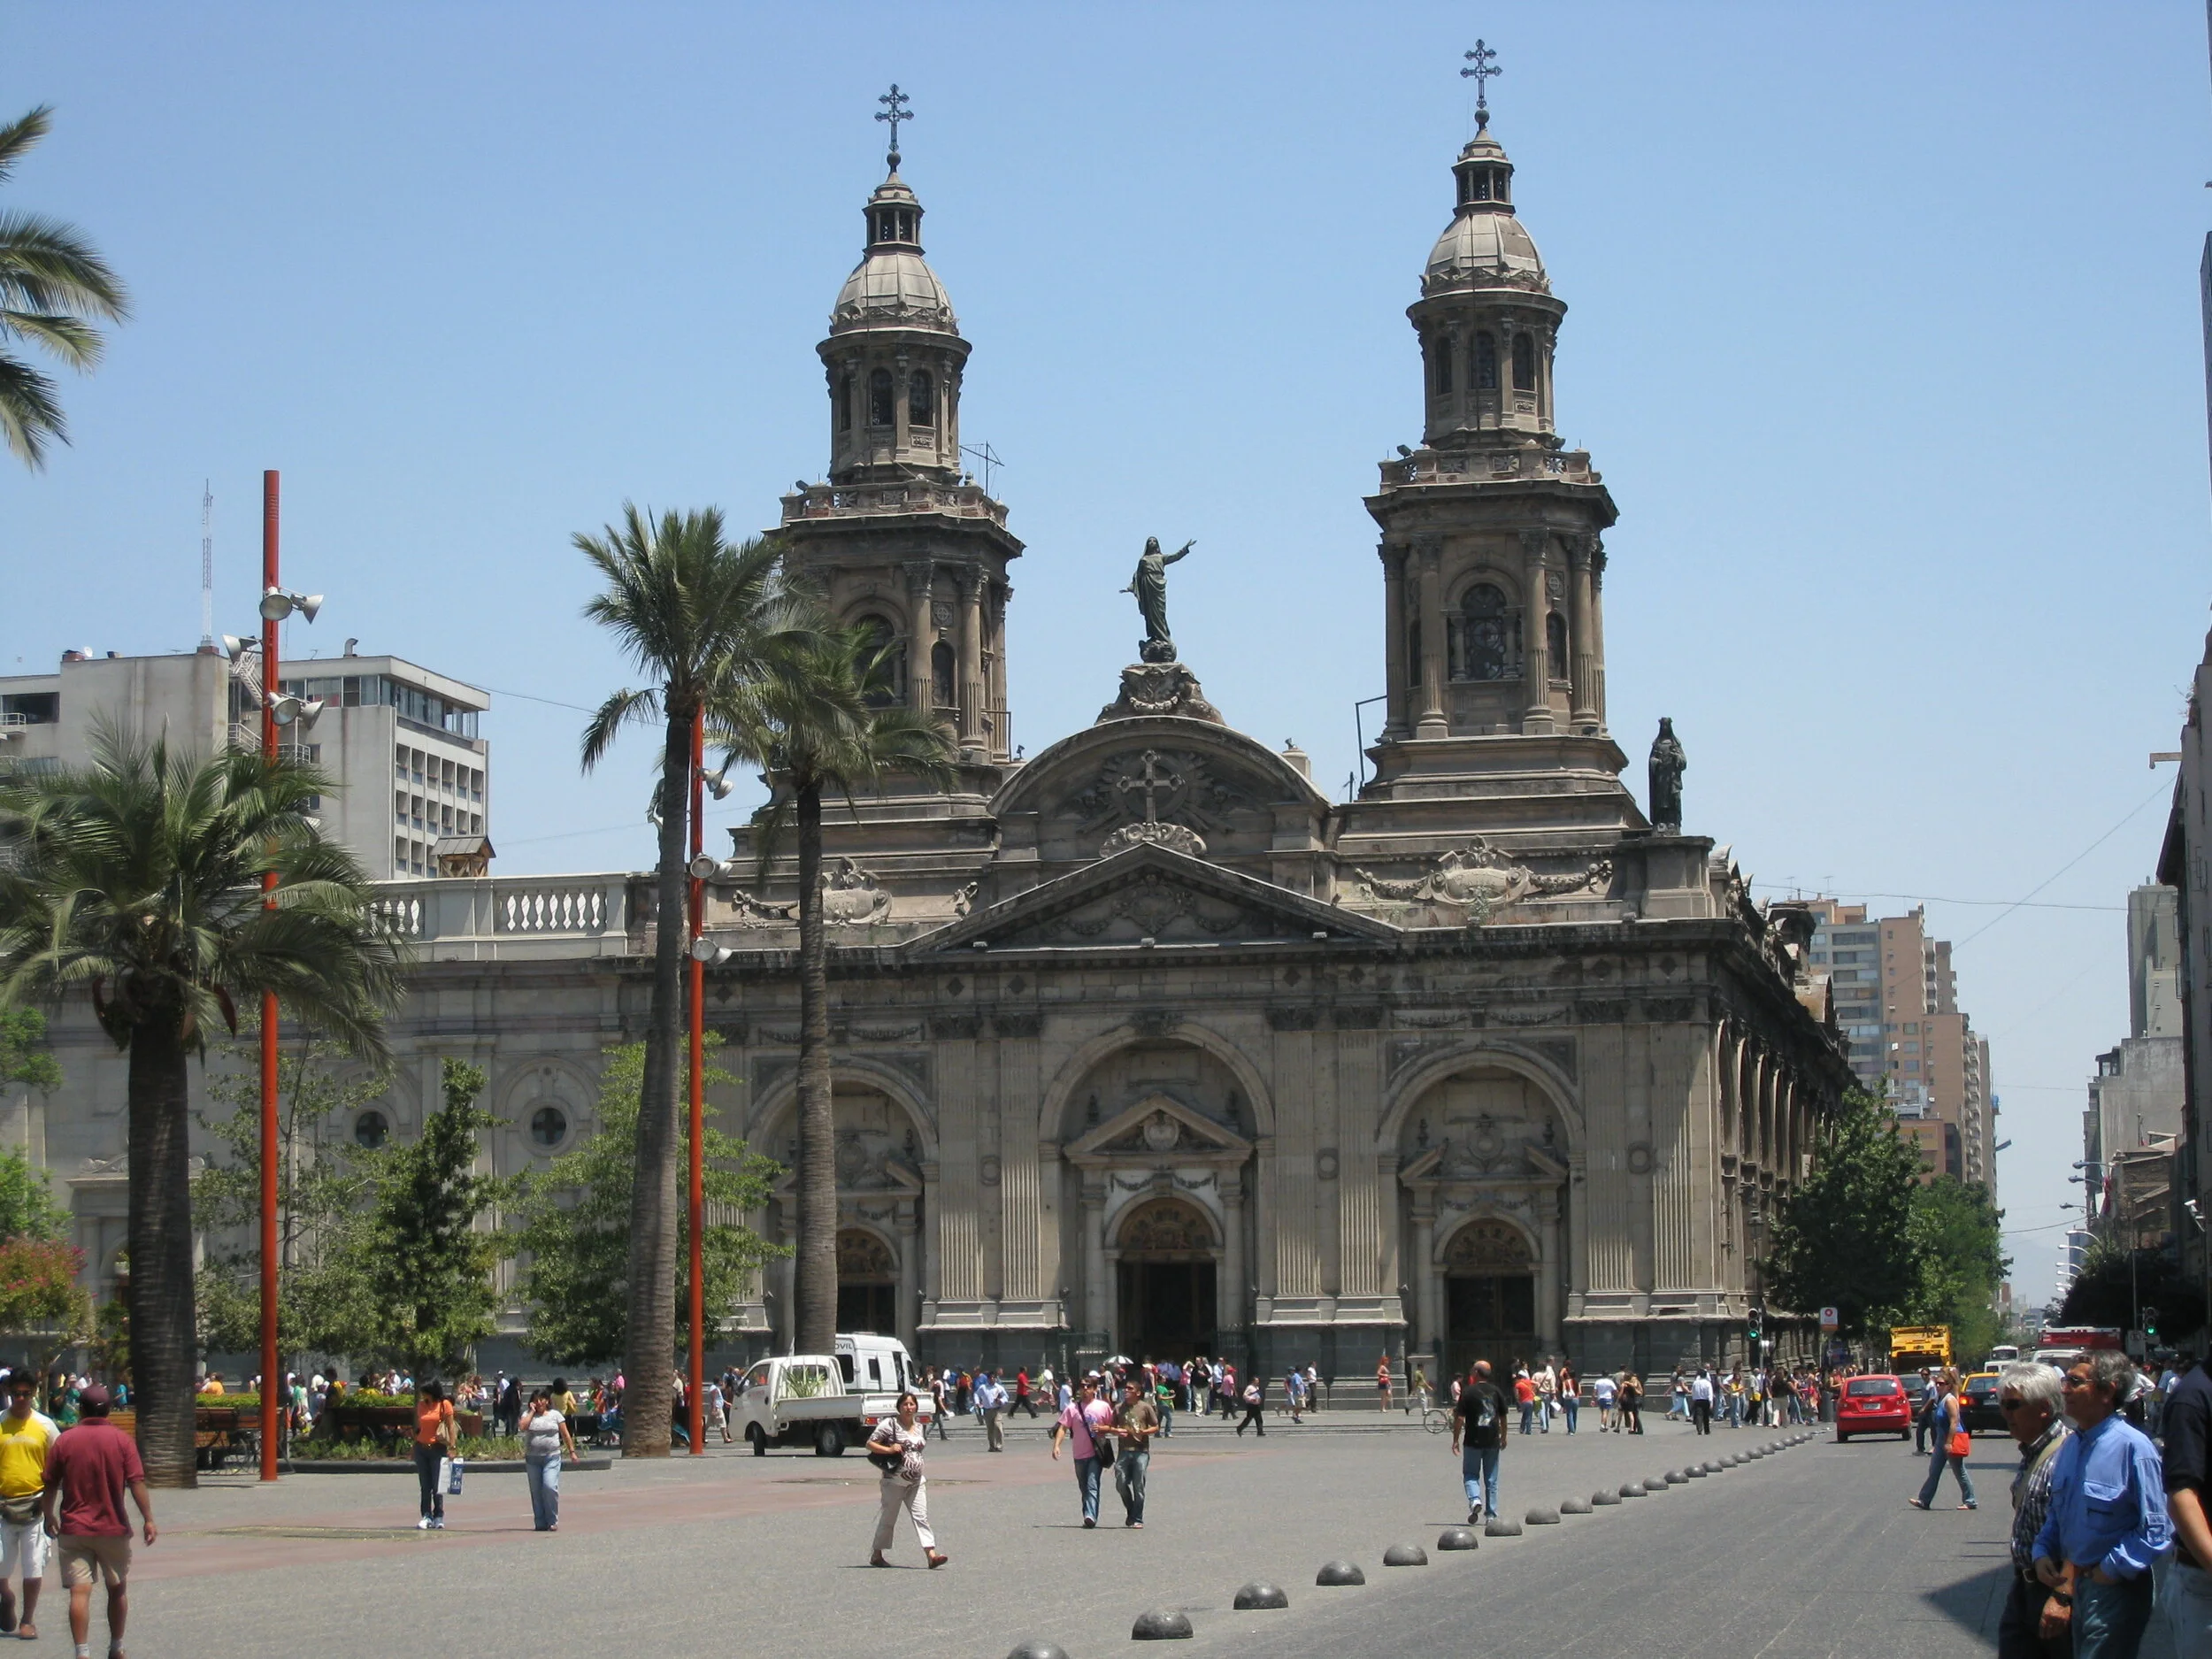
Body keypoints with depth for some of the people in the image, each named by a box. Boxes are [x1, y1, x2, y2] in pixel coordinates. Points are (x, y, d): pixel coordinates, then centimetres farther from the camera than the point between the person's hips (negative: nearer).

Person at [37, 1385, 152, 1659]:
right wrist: (148, 1519, -4)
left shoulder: (64, 1440, -1)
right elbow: (137, 1483, -8)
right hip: (113, 1528, 1)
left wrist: (50, 1517, 17)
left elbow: (50, 1485, 3)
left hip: (74, 1529, -1)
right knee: (117, 1589, 17)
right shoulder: (122, 1440, -3)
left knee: (80, 1592, -4)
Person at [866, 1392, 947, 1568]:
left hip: (916, 1481, 5)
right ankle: (876, 1555, 20)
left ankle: (932, 1555, -14)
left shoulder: (919, 1427, 13)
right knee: (888, 1518, 5)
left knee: (921, 1516, -5)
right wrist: (889, 1450, -20)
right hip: (894, 1481, -5)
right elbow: (870, 1444, -7)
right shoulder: (889, 1424, -6)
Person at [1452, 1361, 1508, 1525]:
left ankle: (1475, 1500, -18)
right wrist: (1503, 1437, 24)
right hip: (1492, 1441, 3)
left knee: (1470, 1475, 7)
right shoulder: (1496, 1391, 4)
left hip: (1473, 1441, -3)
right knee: (1491, 1479, 10)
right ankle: (1492, 1514, 11)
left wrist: (1456, 1439, -3)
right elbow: (1503, 1417, 11)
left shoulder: (1468, 1392, -8)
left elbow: (1460, 1418, -10)